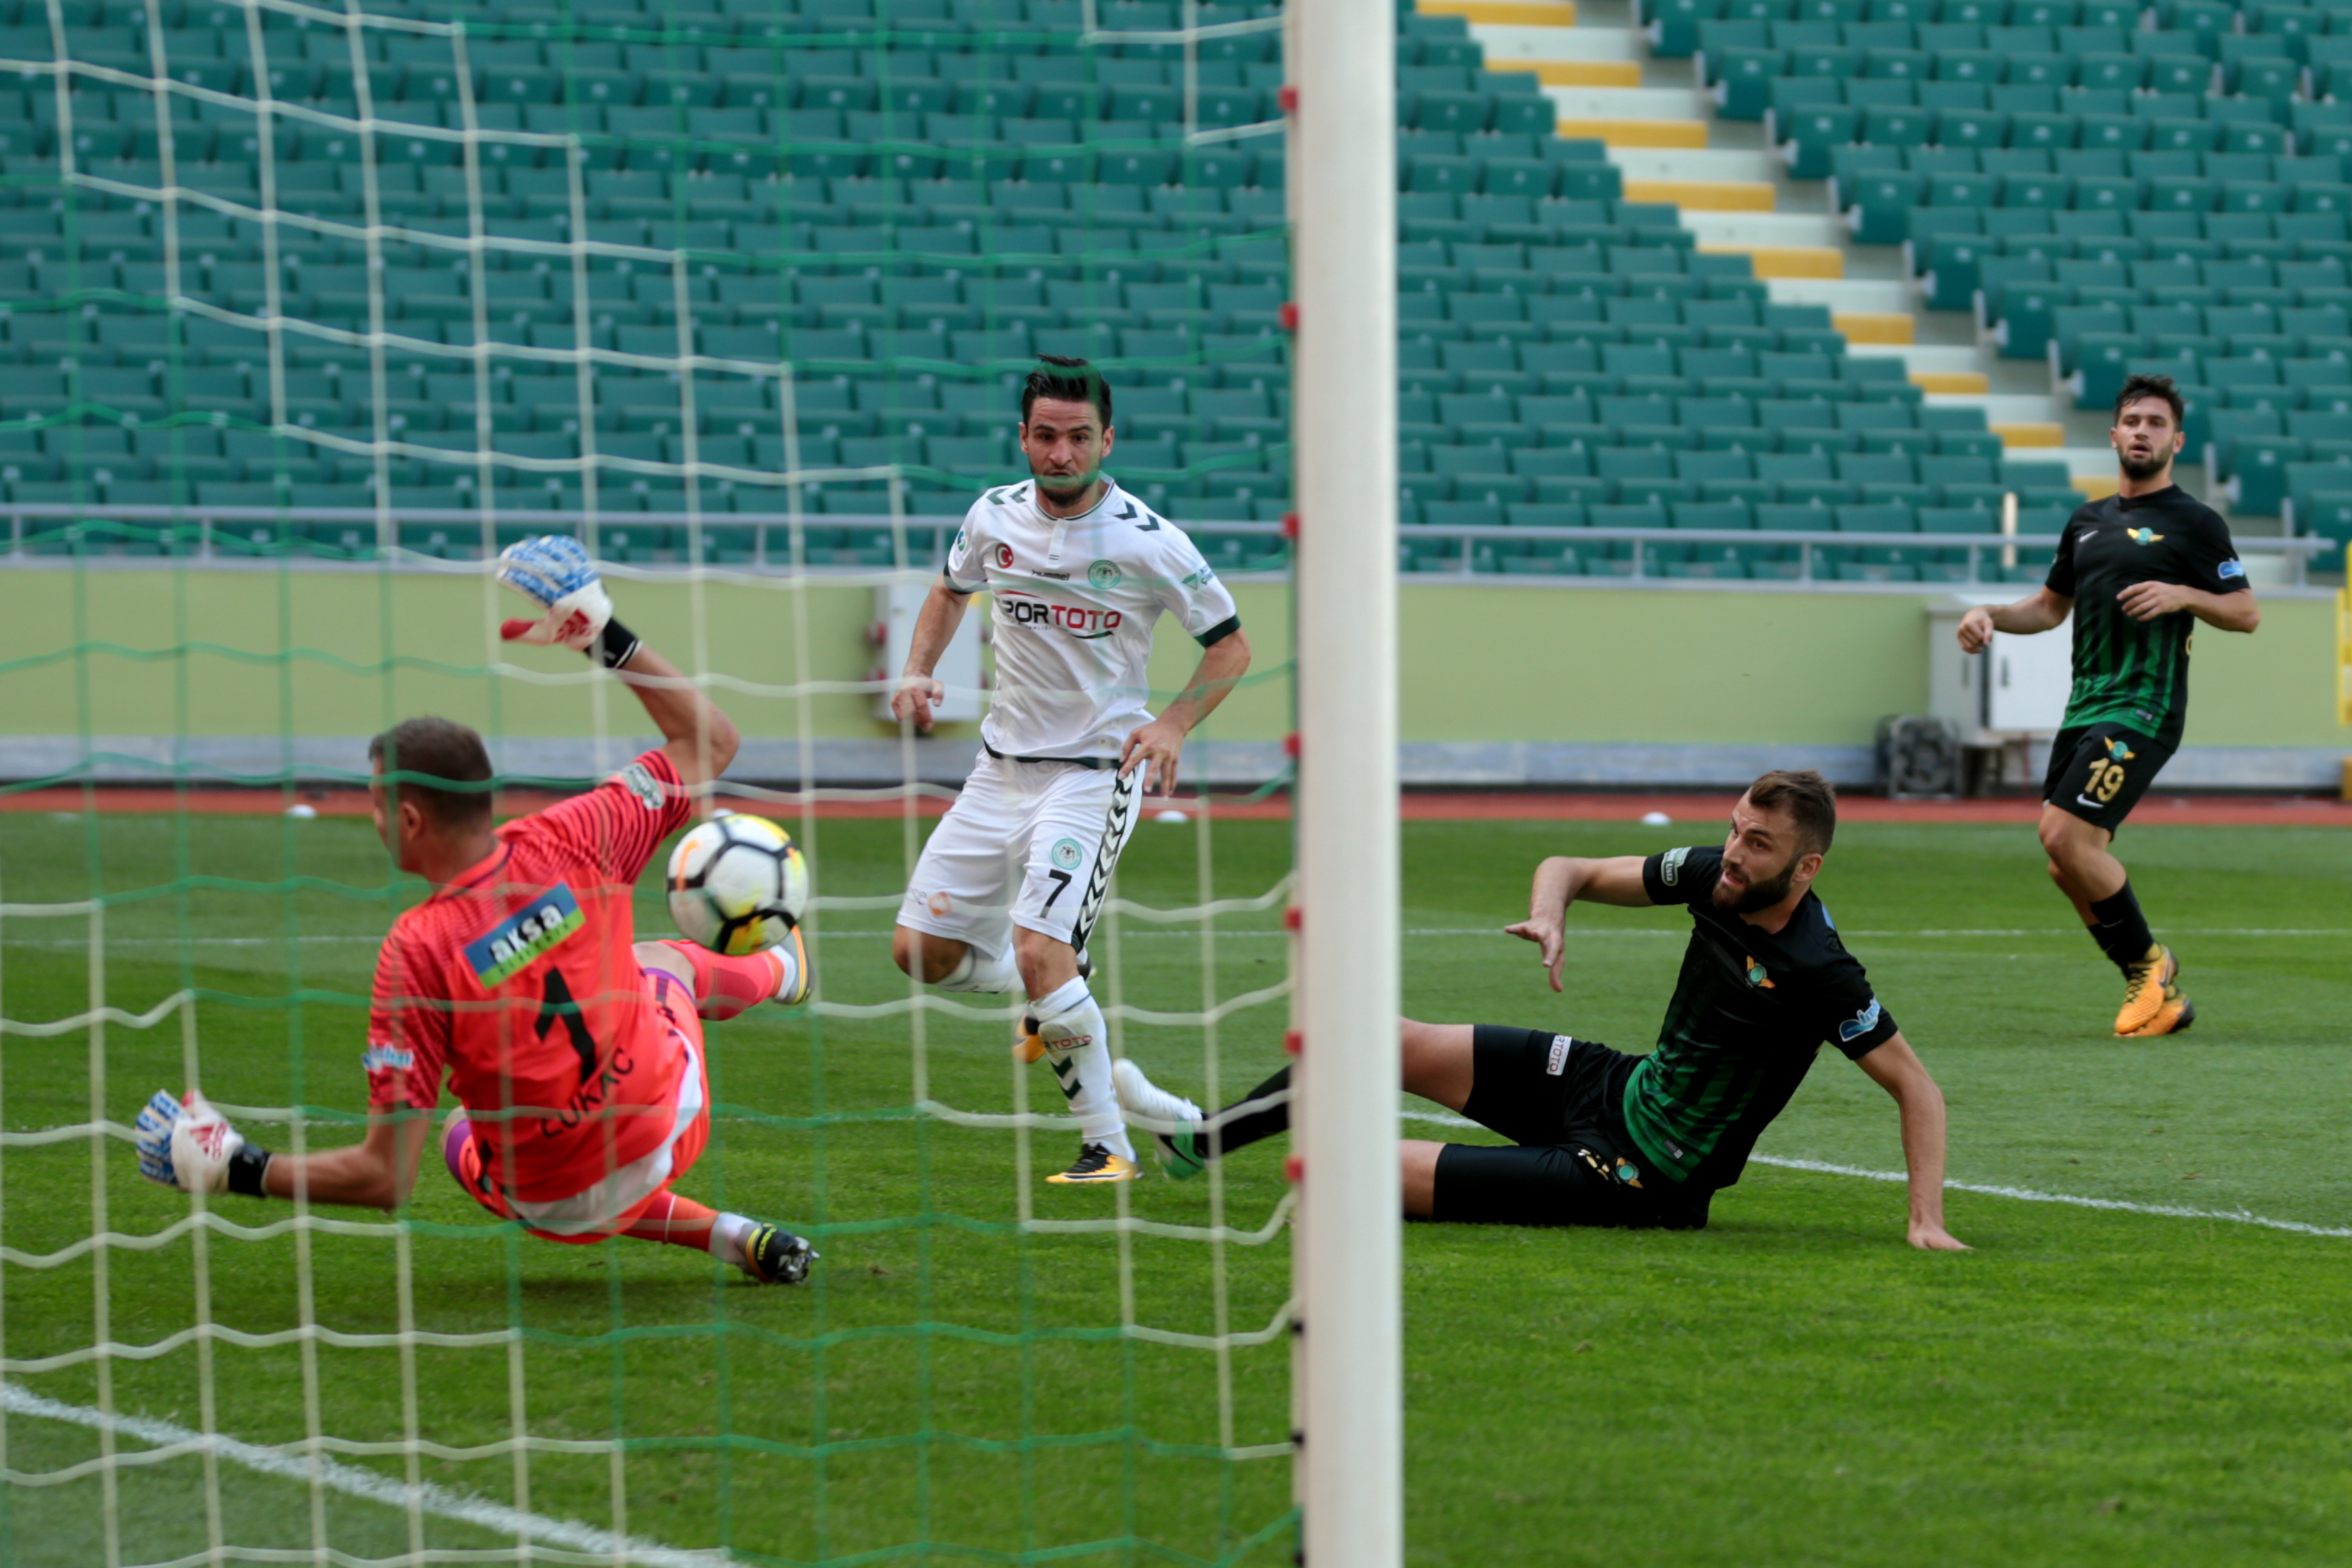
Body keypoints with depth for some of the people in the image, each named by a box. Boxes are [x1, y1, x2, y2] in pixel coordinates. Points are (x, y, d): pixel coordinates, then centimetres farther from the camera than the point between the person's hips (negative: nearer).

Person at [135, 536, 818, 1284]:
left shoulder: (417, 950, -31)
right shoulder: (574, 840, -22)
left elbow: (386, 1177, -30)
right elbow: (708, 741, -3)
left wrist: (233, 1168, -23)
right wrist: (602, 631, -3)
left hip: (562, 1204, -3)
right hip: (669, 1124, 3)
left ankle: (731, 1239, 24)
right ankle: (781, 973, 71)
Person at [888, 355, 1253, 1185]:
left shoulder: (1149, 542, -14)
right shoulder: (995, 517, -1)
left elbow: (1230, 645, -3)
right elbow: (951, 590, 21)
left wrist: (1172, 724, -18)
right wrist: (918, 673, 4)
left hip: (1096, 772, -6)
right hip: (1001, 766, 6)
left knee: (1039, 950, -24)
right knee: (919, 951, 2)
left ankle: (1109, 1144, -12)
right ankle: (1054, 1004, 31)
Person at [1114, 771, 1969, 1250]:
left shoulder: (1817, 973, -28)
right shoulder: (1716, 877, -7)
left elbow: (1916, 1085, -21)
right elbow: (1572, 869, 5)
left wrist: (1927, 1221, -29)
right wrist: (1547, 912, -18)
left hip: (1639, 1183, -8)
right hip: (1617, 1083, 8)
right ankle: (1202, 1140, 29)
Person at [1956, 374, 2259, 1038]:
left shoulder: (2194, 522, -2)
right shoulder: (2088, 520, 18)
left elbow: (2247, 612, -2)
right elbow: (2050, 606, 27)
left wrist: (2182, 595, -17)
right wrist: (1990, 615, 10)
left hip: (2143, 709, -8)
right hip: (2085, 706, 8)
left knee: (2065, 837, -20)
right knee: (2069, 866, 3)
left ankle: (2147, 963, -1)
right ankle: (2159, 996, 15)